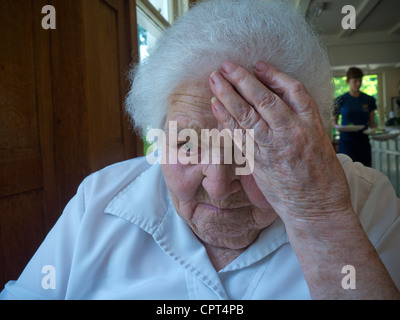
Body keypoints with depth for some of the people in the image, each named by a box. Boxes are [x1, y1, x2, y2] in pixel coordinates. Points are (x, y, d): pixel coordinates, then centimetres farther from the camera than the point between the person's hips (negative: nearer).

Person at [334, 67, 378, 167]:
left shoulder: (369, 100, 8)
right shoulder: (341, 100, 0)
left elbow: (372, 122, 10)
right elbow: (334, 120, 5)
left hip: (363, 141, 3)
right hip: (346, 141, -3)